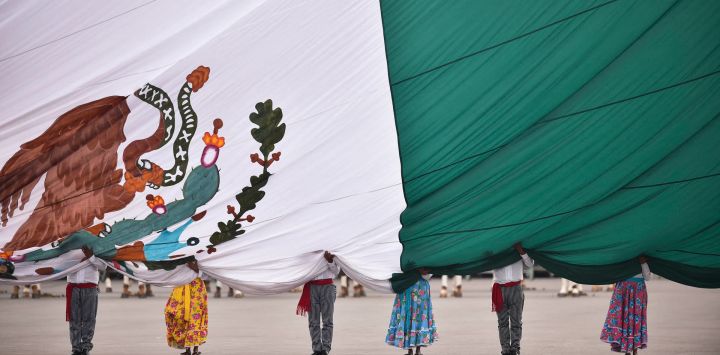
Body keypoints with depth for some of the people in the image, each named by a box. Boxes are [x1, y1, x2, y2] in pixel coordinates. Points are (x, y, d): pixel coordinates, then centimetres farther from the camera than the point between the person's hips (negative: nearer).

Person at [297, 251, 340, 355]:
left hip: (327, 286, -1)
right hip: (312, 287, 1)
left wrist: (330, 260, -13)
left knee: (327, 320, -5)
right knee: (313, 321, -1)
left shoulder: (332, 255, 12)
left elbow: (336, 270, 6)